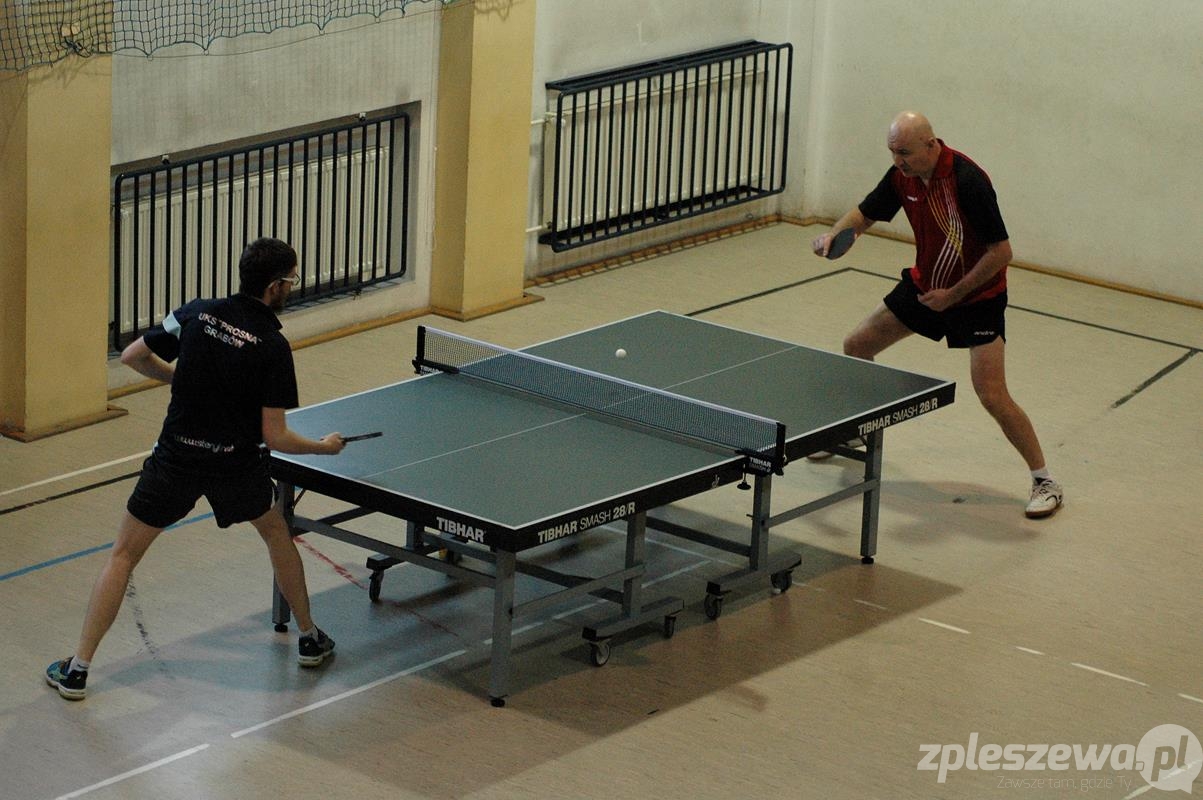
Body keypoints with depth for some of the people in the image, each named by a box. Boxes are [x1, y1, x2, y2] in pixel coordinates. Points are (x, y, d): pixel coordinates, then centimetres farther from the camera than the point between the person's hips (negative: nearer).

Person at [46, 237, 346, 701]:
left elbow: (133, 357, 3)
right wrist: (324, 447, 3)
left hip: (176, 458, 1)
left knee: (123, 556, 12)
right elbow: (275, 437, -14)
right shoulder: (272, 346, -13)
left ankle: (77, 670, 9)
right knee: (277, 533, 29)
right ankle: (309, 639, 38)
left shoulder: (196, 314, -4)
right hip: (237, 465, -1)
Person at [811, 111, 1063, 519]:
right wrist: (835, 233, -19)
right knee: (856, 346, 11)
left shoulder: (968, 181, -30)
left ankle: (1044, 480, 0)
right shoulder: (903, 176, -9)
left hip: (977, 295, -7)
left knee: (992, 396, -16)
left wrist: (954, 294, -23)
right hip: (925, 285, 8)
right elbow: (866, 212, 4)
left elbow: (1001, 251, -27)